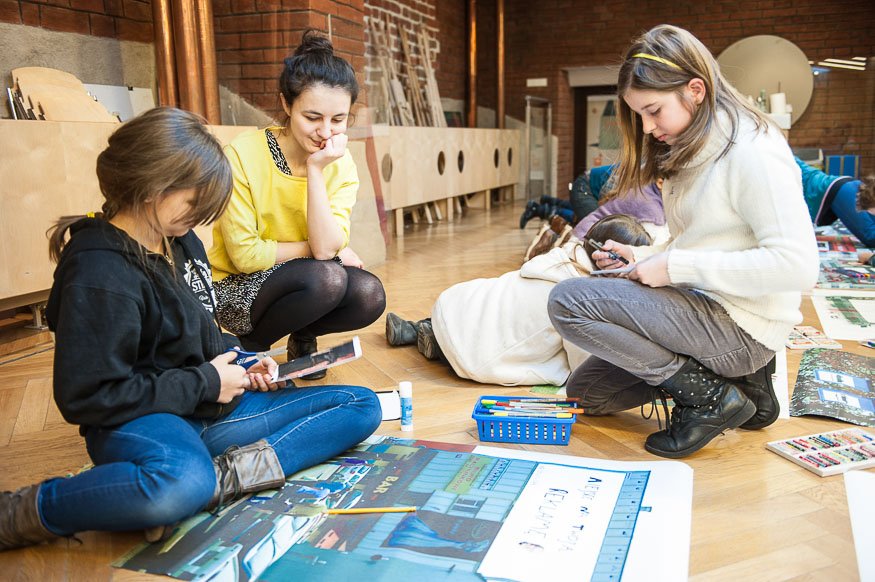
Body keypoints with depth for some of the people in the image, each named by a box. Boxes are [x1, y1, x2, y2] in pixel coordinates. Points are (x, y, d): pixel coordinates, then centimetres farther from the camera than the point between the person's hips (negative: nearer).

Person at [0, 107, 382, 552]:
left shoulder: (182, 243, 9)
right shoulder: (99, 274, -16)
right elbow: (85, 396, -19)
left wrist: (237, 359, 1)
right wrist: (205, 382, -15)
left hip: (210, 409, 9)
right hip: (141, 422, -8)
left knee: (361, 405, -3)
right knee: (180, 484, -46)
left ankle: (218, 478, -23)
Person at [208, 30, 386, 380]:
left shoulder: (341, 165, -6)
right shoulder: (243, 155, -20)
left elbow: (326, 248, -19)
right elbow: (245, 255, -19)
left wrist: (316, 169, -24)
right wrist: (311, 248, -12)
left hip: (310, 285, 4)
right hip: (238, 289, -4)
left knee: (369, 295, -24)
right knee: (327, 276, -31)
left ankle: (302, 337, 8)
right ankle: (250, 346, -4)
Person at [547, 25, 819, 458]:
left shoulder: (752, 150, -17)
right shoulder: (690, 151, 11)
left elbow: (797, 266, -24)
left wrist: (676, 266, -22)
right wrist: (648, 257, -1)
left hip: (741, 325, -10)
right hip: (697, 305, 10)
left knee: (567, 301, -20)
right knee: (584, 392, 12)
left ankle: (710, 397, -10)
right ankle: (734, 376, 10)